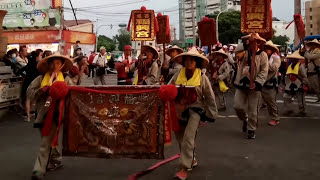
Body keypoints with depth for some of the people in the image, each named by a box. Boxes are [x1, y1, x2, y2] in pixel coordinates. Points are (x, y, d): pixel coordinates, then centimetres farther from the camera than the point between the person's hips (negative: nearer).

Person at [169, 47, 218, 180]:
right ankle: (191, 159, 40)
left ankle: (184, 168, -10)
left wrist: (211, 114, 0)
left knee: (188, 137, -16)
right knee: (180, 137, 15)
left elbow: (210, 97, -1)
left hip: (196, 108, -4)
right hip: (180, 109, 4)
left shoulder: (202, 77, -7)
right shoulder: (178, 75, -1)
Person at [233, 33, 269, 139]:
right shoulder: (244, 52, 7)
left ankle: (251, 130, 17)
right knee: (237, 106, 2)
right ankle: (245, 119, 33)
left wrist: (257, 82, -19)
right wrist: (246, 43, -24)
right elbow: (238, 54, -18)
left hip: (254, 86, -2)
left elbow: (264, 72, -7)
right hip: (241, 84, 3)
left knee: (252, 110, 2)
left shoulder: (262, 55, -1)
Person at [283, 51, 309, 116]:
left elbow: (304, 76, -13)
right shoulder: (290, 66, 13)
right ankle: (287, 110, 14)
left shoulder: (301, 66, -10)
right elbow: (287, 76, 20)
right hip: (290, 86, 7)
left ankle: (302, 112, 14)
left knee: (300, 100, 1)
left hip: (299, 86, -7)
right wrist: (286, 84, 19)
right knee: (286, 97, 4)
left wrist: (305, 85, -16)